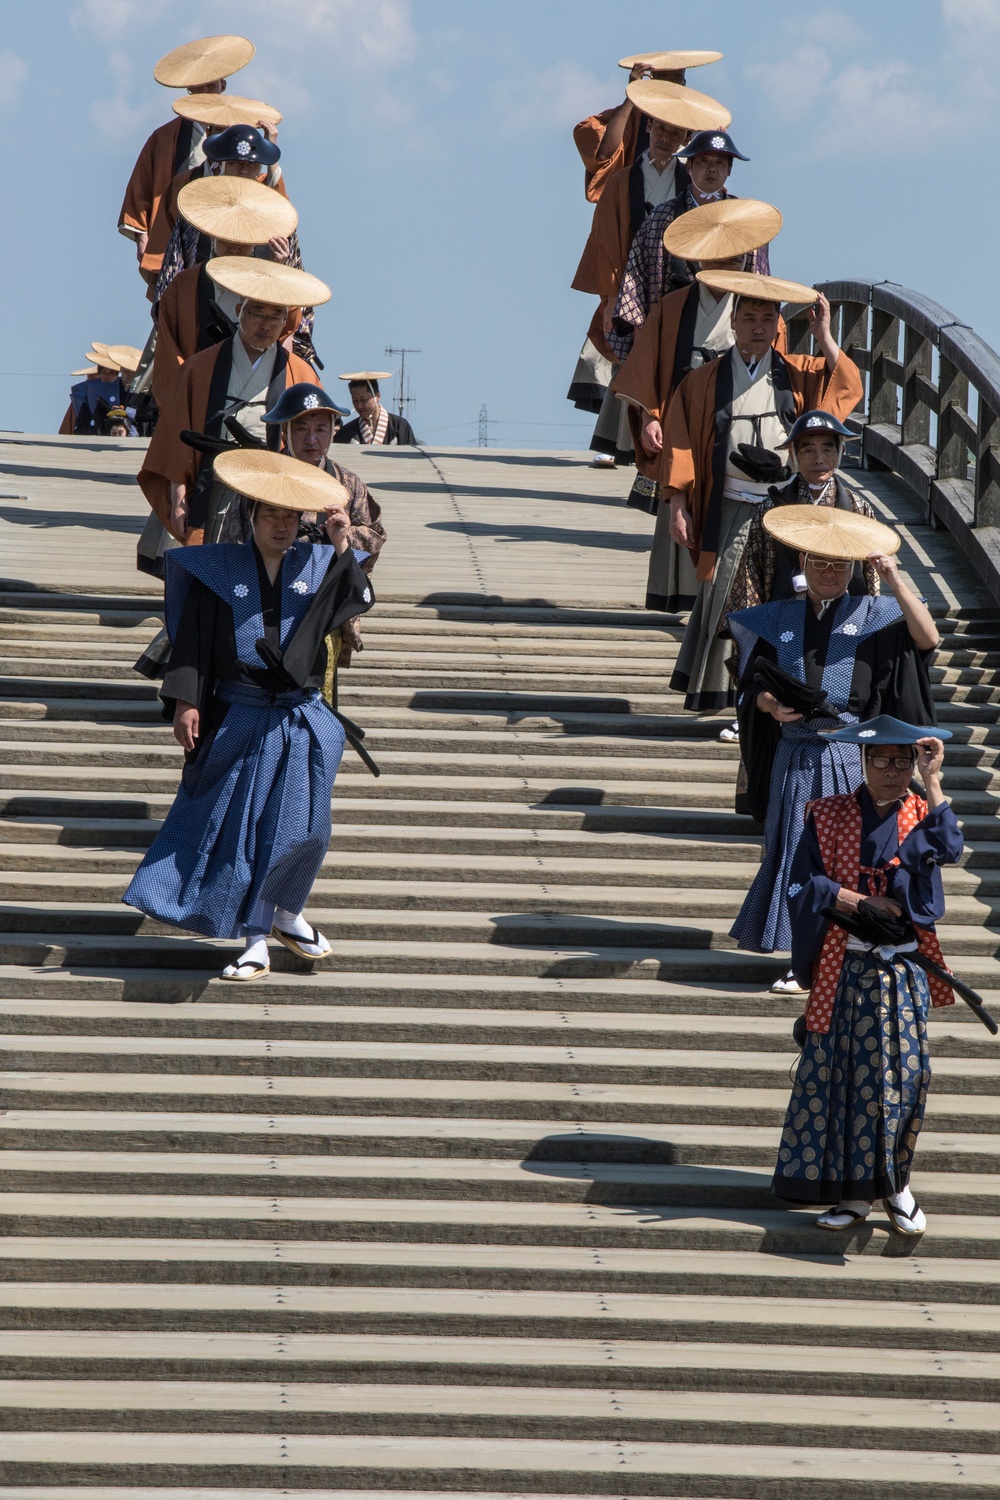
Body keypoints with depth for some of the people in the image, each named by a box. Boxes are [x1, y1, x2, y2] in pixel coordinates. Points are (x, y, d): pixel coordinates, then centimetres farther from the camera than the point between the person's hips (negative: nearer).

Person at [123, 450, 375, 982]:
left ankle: (287, 914, 30)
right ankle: (256, 943, 7)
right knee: (243, 829, 0)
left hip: (301, 721, 2)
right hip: (238, 720, -2)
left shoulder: (317, 564, 5)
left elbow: (357, 601, -12)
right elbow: (192, 639, -1)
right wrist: (186, 700, -8)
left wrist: (342, 547, -22)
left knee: (302, 829, 4)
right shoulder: (219, 569, 0)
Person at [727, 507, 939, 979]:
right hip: (794, 757, 2)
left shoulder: (872, 614, 5)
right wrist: (770, 705, -12)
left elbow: (927, 638, -11)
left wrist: (895, 583, -18)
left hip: (849, 757, -2)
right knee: (794, 849, 3)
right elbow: (754, 688, 10)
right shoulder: (778, 620, 11)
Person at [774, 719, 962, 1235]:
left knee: (902, 1074, -1)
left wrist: (931, 781, -26)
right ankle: (854, 1191, 12)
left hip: (904, 971, 0)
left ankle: (895, 1183, 15)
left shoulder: (921, 814, 0)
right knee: (842, 1073, 3)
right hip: (845, 969, 0)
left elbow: (947, 849, -23)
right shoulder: (829, 816, -1)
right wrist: (863, 903, -14)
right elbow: (803, 887, -6)